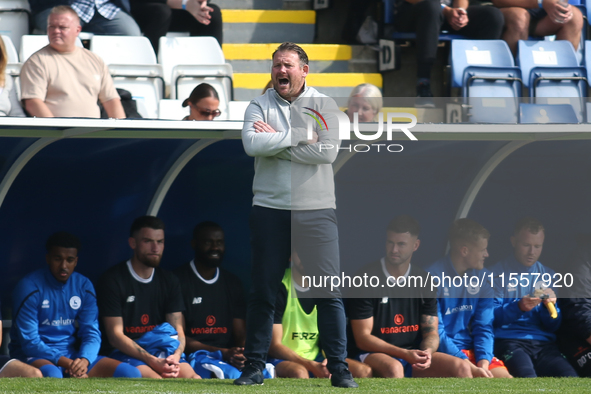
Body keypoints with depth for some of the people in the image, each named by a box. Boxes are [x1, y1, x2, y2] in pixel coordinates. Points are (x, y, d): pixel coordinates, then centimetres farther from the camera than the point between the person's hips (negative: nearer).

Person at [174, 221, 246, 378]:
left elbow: (241, 335, 15)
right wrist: (223, 353, -18)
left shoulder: (232, 283, 19)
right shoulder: (179, 281, 1)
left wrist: (242, 355, -12)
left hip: (230, 358, 6)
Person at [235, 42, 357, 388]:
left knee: (329, 292, -2)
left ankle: (339, 368, 3)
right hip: (270, 208, 1)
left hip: (317, 210, -1)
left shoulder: (324, 105, 4)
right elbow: (251, 144, -14)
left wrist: (275, 143, -11)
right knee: (263, 292, 4)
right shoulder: (260, 106, 6)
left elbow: (327, 152, -12)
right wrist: (299, 137, -14)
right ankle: (255, 366, 11)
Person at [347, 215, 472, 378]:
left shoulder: (424, 281, 8)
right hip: (376, 356, -5)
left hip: (415, 356, 5)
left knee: (461, 368, -20)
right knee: (393, 368, -39)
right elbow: (362, 338, -10)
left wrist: (427, 352, -18)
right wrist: (404, 353, -21)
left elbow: (430, 332, 8)